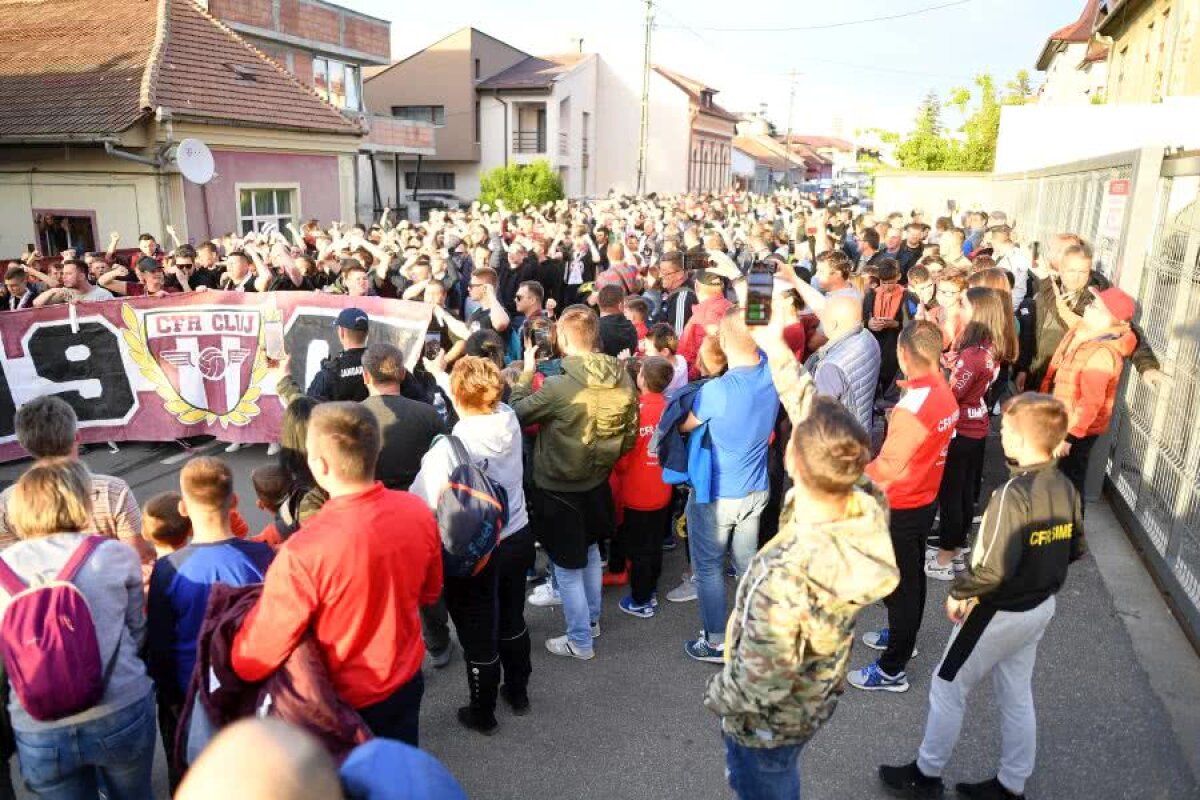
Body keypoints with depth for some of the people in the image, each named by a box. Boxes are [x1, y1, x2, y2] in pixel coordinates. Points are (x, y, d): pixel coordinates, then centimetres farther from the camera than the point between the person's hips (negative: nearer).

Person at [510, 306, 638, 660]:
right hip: (596, 484, 6)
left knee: (568, 568, 11)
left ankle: (580, 641, 26)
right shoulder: (623, 380, -9)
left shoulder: (558, 386, -28)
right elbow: (629, 438, 0)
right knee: (590, 551, 27)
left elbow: (515, 413, -14)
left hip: (558, 490, -6)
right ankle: (592, 619, 45)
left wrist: (526, 372, -3)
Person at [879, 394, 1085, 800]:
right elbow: (1075, 549, 8)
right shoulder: (1066, 487, -4)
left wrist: (959, 593, -14)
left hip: (1000, 612, -8)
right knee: (1017, 694, 21)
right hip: (1041, 606, 8)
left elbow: (994, 568, -30)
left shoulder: (1012, 493, -29)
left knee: (947, 688, 10)